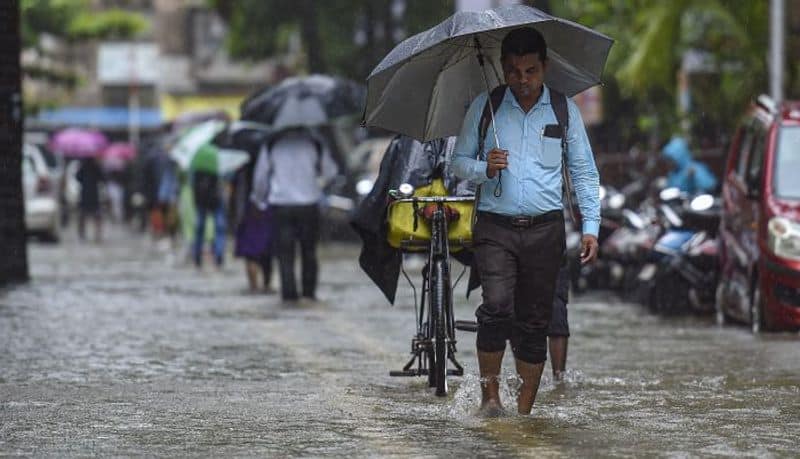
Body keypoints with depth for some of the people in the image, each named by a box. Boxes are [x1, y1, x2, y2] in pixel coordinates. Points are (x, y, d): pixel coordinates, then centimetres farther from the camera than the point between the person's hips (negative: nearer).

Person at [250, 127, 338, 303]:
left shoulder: (271, 144, 0)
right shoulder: (315, 143, -1)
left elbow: (260, 175, 6)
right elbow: (329, 172, 6)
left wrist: (259, 198, 22)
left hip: (280, 204, 0)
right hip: (308, 204, 0)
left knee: (285, 251, 3)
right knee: (309, 251, 12)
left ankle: (289, 292, -4)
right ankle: (309, 292, 11)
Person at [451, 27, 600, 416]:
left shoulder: (564, 110, 8)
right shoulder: (484, 107, 6)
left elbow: (584, 172, 12)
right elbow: (459, 161, 12)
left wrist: (591, 227, 4)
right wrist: (484, 169, -11)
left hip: (544, 228, 1)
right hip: (495, 227, -1)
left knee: (535, 321, 2)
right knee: (497, 305, -21)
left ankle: (524, 411, 8)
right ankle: (490, 395, -10)